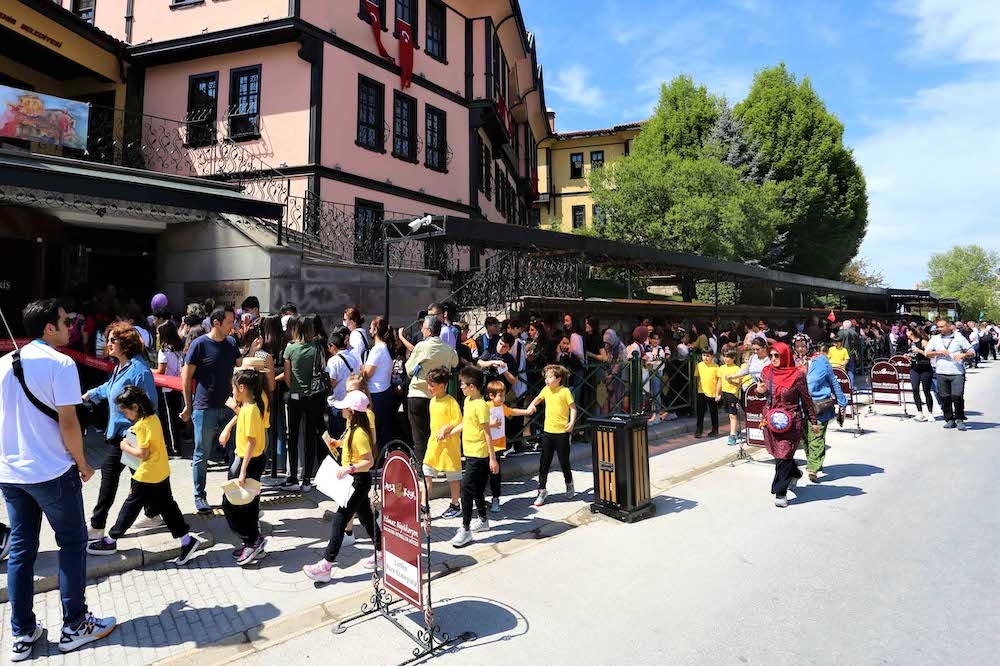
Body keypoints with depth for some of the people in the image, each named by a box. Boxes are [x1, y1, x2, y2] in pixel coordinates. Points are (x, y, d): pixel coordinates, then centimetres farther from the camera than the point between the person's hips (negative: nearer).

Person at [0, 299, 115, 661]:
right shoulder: (60, 364, -14)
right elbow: (67, 422, -17)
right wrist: (82, 464, -4)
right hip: (53, 472, -6)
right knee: (72, 543, 7)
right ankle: (75, 626, 16)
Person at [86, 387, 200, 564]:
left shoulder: (142, 425, -20)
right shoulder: (154, 418, 6)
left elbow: (143, 453, -20)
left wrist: (126, 447, -8)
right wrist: (136, 432, 7)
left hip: (146, 476, -9)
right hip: (162, 473, 9)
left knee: (131, 507, 9)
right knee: (167, 507, 10)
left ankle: (110, 541, 27)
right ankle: (187, 541, 10)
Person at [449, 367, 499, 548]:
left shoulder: (481, 405, -20)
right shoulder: (467, 401, 7)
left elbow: (487, 433, -19)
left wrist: (493, 458, -18)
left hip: (478, 455, -9)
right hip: (470, 453, 9)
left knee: (466, 489, -8)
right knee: (476, 489, 19)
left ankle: (465, 530, -1)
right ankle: (483, 521, 35)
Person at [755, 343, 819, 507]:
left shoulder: (797, 374, -10)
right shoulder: (767, 372, 2)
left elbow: (806, 400, -2)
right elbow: (762, 392, 16)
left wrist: (813, 422, 3)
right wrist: (759, 390, -8)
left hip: (790, 422, -5)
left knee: (783, 456, -4)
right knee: (779, 453, 17)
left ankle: (780, 493, 4)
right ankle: (794, 473, 46)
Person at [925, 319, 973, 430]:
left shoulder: (959, 338, 8)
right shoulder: (935, 339, 13)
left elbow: (971, 352, 10)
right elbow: (927, 353, 9)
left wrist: (963, 355, -9)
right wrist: (939, 352, -7)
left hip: (957, 372, -2)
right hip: (941, 373, 2)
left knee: (957, 396, -10)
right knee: (944, 398, 2)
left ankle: (959, 420, 3)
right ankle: (949, 420, 12)